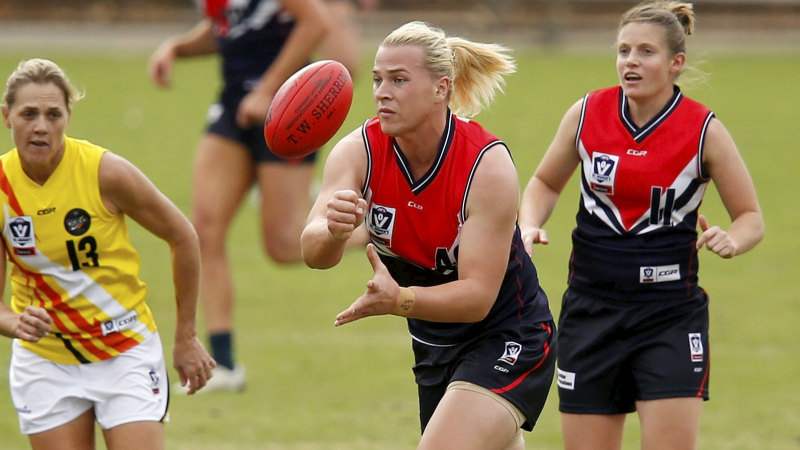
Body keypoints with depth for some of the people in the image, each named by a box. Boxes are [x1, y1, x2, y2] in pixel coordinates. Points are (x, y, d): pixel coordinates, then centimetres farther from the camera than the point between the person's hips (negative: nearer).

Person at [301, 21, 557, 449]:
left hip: (506, 339, -6)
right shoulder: (359, 151, -13)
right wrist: (333, 231, -52)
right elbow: (313, 252, -28)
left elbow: (478, 296, -28)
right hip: (435, 345, 6)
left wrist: (399, 300, -45)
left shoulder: (488, 165, -25)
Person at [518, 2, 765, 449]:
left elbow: (751, 217, 3)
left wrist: (731, 240, -19)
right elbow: (545, 182, 17)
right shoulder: (587, 114, 0)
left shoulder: (704, 131, -6)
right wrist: (530, 226, -3)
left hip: (670, 314, -3)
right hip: (592, 307, 3)